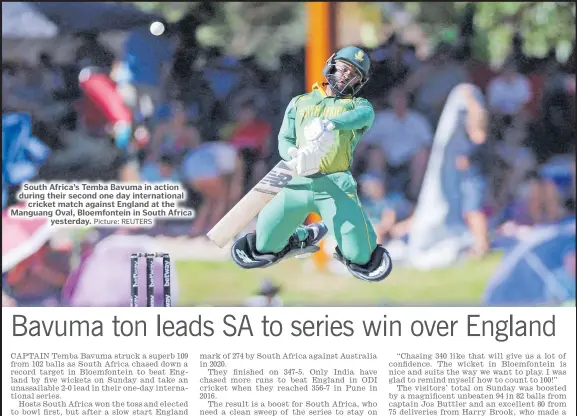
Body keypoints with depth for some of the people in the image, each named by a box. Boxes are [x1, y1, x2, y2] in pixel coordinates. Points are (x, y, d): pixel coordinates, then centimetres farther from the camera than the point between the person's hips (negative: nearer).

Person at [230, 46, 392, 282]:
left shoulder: (357, 105, 15)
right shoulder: (300, 103, 22)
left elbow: (365, 114, -11)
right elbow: (284, 139, 12)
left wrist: (330, 124, -32)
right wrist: (295, 157, -14)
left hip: (336, 186, -2)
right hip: (298, 183, 3)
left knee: (360, 257, -17)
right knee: (263, 247, -2)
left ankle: (357, 254, 22)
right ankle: (303, 237, 29)